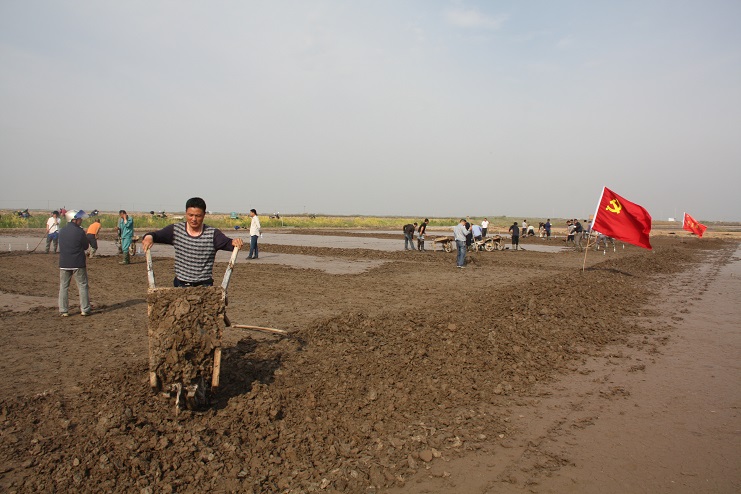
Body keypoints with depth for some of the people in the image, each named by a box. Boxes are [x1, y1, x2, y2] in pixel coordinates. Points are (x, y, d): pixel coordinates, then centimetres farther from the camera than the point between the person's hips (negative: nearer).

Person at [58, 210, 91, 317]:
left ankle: (63, 311, 10)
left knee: (63, 287, 10)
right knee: (82, 286, 5)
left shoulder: (62, 231, 6)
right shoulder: (80, 231, -11)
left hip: (64, 264, 5)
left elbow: (61, 245, 15)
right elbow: (86, 246, -4)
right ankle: (85, 309, 6)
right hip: (78, 264, -4)